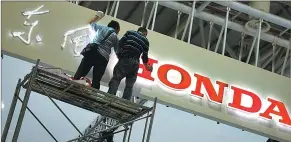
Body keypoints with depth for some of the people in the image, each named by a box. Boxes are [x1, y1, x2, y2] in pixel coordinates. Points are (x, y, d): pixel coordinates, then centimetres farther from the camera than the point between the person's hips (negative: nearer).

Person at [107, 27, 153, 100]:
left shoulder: (130, 32, 13)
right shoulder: (146, 41, 16)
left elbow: (120, 43, 2)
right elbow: (145, 56, 14)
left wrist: (119, 54, 15)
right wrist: (147, 66, 31)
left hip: (124, 59, -2)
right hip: (135, 63, 2)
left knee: (116, 79, -7)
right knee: (129, 85, 8)